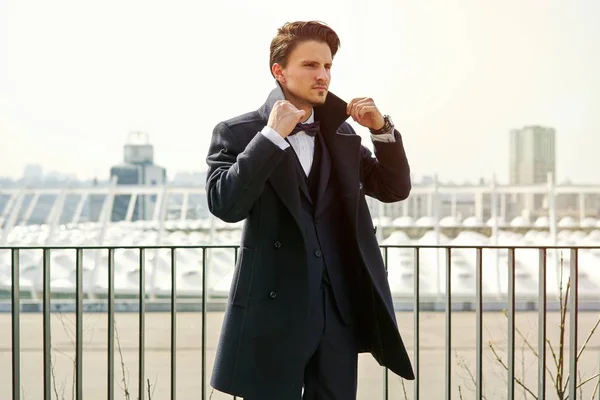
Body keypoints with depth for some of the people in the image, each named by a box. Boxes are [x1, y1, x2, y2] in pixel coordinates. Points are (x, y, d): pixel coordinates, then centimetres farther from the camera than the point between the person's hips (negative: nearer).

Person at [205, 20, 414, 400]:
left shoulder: (342, 134, 12)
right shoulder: (238, 132, -4)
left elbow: (394, 189, 10)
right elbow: (225, 205, -19)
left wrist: (382, 129, -4)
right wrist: (272, 136, -21)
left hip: (339, 307, 5)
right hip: (274, 307, -4)